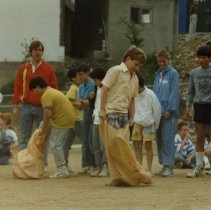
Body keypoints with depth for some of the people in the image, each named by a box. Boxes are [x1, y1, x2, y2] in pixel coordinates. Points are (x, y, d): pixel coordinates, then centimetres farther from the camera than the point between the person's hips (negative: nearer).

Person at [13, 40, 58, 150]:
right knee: (24, 138, 4)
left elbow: (54, 88, 2)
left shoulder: (48, 69, 2)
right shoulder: (23, 68, 7)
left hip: (42, 108, -1)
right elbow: (17, 87, 8)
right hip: (26, 107, 1)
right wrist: (15, 106, 2)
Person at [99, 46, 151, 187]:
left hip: (124, 115, 7)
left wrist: (132, 117, 15)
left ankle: (120, 177, 3)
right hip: (112, 113, -7)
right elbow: (105, 89, -9)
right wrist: (102, 109, -13)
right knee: (116, 143, -12)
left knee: (123, 146, 1)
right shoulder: (116, 71, -5)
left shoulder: (134, 78, 17)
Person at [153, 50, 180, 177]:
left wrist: (170, 109, -14)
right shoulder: (158, 74, 18)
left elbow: (174, 92, -8)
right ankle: (164, 166, 13)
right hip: (158, 111, 7)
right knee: (159, 139, 7)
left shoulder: (173, 73, -3)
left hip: (168, 111, -7)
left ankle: (169, 166, -9)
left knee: (167, 138, -10)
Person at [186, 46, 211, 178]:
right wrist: (188, 105, 5)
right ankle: (199, 166, 7)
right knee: (200, 137, 5)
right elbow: (191, 91, 15)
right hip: (199, 105, 4)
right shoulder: (194, 72, 8)